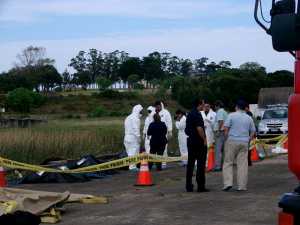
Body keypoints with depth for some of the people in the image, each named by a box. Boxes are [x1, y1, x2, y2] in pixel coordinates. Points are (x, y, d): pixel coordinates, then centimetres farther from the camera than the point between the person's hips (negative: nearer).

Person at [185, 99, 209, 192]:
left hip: (190, 140, 9)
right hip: (199, 142, -9)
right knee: (201, 164, -3)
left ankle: (189, 186, 11)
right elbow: (199, 128, -22)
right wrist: (204, 139, -15)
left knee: (190, 163, 10)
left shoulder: (189, 114, 13)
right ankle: (201, 186, -3)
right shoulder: (197, 114, -15)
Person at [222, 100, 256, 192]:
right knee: (243, 164, 4)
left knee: (228, 163, 4)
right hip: (244, 143, 3)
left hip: (232, 141, -3)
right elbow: (253, 132, 10)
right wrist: (248, 140, 15)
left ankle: (228, 183, -7)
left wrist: (227, 138, 3)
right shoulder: (249, 118, 10)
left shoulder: (232, 115, -1)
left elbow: (226, 128, -7)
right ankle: (242, 186, 4)